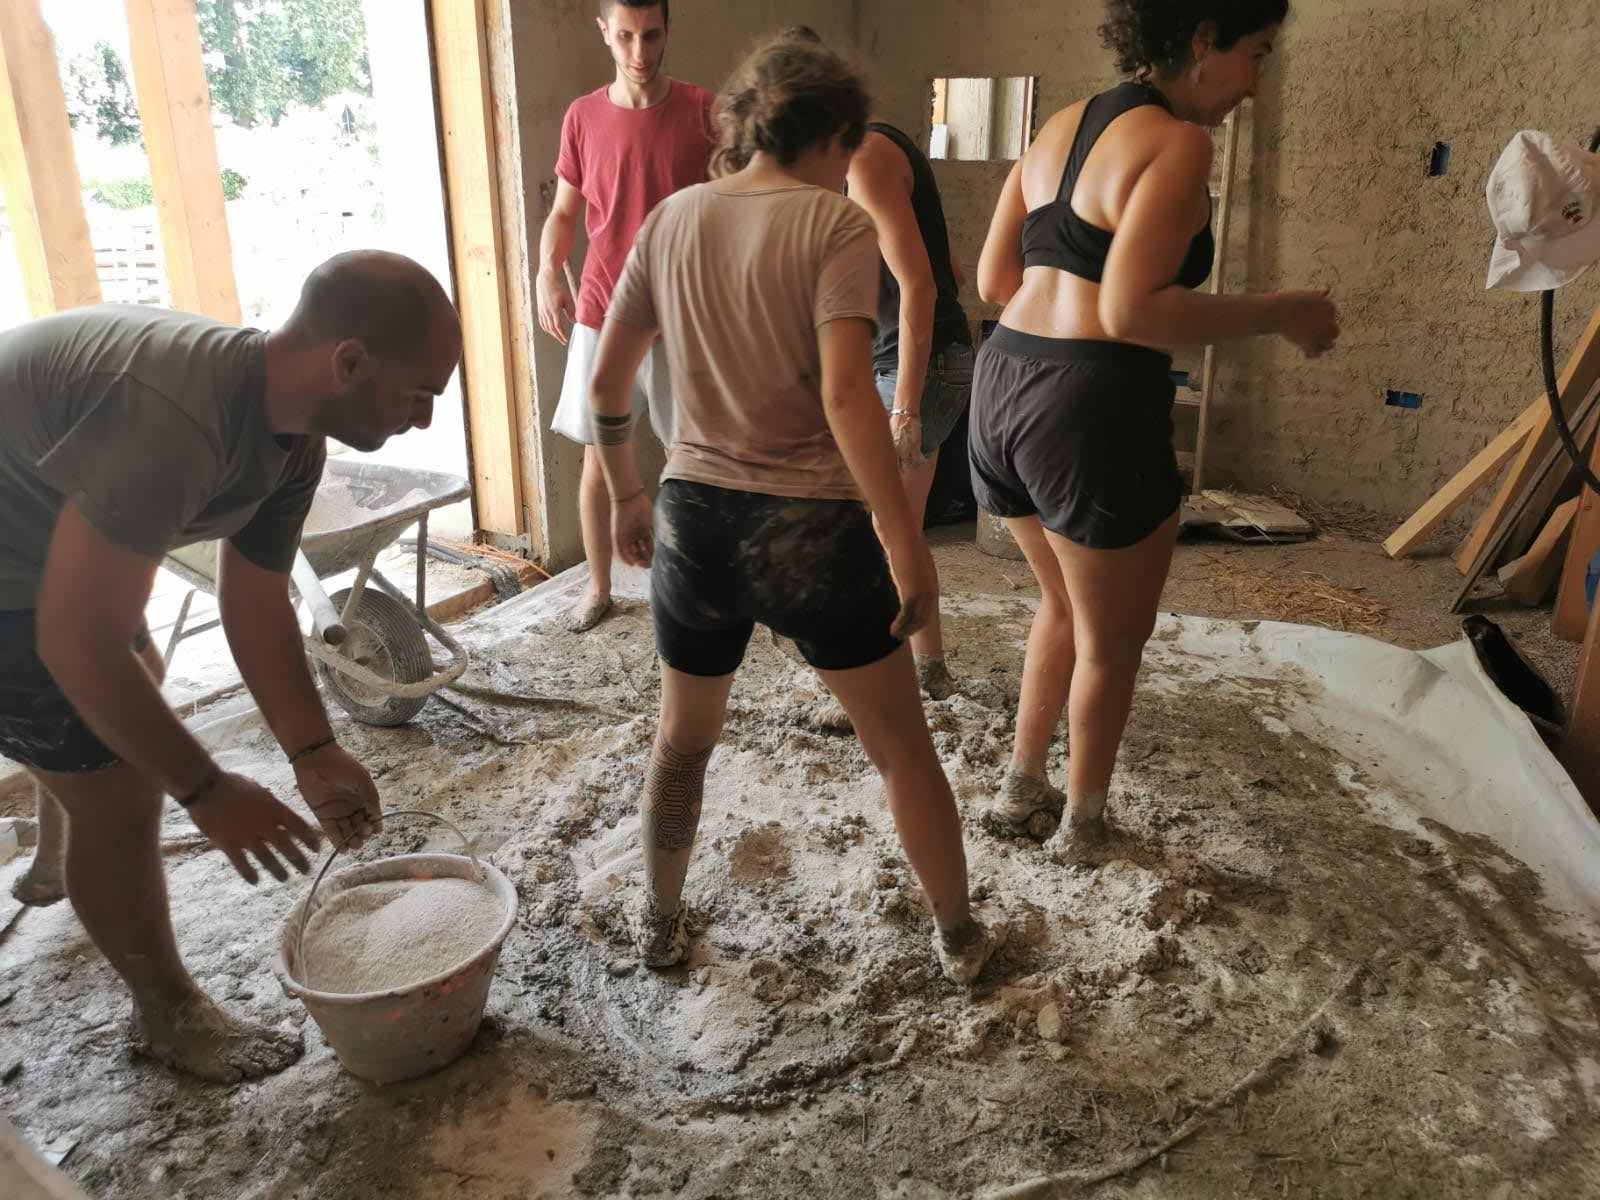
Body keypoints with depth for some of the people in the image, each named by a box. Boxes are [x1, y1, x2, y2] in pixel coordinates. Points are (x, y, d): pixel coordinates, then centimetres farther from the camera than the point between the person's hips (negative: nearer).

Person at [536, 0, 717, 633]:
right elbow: (564, 212, 9)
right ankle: (598, 587, 23)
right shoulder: (583, 117, 3)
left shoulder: (704, 111, -3)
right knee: (598, 455, 8)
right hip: (601, 315, 2)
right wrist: (547, 270, -9)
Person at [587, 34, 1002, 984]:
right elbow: (846, 393, -23)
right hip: (814, 527, -4)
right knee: (904, 746, 15)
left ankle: (661, 922, 41)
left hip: (696, 516, 5)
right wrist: (908, 545, -20)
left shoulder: (674, 218, 5)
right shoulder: (836, 222, -9)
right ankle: (960, 937, 30)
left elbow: (607, 382, 8)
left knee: (683, 740, 25)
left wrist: (627, 496, 21)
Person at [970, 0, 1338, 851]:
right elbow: (1130, 312, -21)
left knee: (1065, 603, 28)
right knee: (1113, 638, 15)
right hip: (1094, 409, -8)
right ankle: (1082, 823, 32)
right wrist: (1279, 315, -11)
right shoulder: (1176, 143, -11)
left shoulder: (1060, 126, 13)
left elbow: (994, 280, 14)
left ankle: (1022, 788, 37)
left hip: (1002, 388, 8)